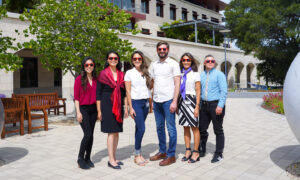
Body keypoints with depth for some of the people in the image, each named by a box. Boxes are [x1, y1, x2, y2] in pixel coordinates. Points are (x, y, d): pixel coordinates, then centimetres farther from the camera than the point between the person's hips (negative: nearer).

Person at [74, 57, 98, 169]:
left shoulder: (95, 79, 9)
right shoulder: (79, 79, -5)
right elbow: (76, 97, -7)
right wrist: (78, 112, -12)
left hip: (93, 109, 5)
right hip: (83, 109, -5)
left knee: (91, 135, 7)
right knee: (88, 134, -11)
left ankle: (87, 158, 20)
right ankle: (80, 159, 5)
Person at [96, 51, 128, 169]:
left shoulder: (121, 75, 11)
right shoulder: (103, 74, -2)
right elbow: (98, 94, -4)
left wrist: (126, 108, 10)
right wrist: (99, 110, -8)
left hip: (118, 106, 5)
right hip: (107, 105, -5)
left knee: (116, 132, 8)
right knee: (111, 132, -6)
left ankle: (114, 158, 18)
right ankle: (111, 160, 1)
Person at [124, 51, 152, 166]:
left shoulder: (146, 73, 12)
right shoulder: (129, 73, 0)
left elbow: (150, 87, 15)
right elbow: (128, 91, -4)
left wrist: (150, 104, 5)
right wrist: (130, 107, -9)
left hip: (145, 102, 4)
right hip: (135, 102, -4)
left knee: (139, 128, 8)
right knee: (141, 128, -11)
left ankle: (137, 155, 17)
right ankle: (137, 154, 3)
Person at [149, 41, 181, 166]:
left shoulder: (173, 64, -1)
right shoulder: (154, 65, 14)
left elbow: (177, 84, -6)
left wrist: (174, 101, -15)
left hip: (168, 100, -5)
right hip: (156, 101, 6)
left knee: (171, 128, 0)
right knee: (159, 127, 13)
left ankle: (171, 155, 8)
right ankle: (162, 152, 25)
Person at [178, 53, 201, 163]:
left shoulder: (195, 74, 0)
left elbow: (198, 91, -4)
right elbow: (178, 90, 13)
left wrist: (197, 106, -11)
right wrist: (176, 104, 7)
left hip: (191, 100, -5)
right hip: (182, 101, 5)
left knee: (194, 127, 0)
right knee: (185, 127, 9)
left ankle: (196, 152, 8)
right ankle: (188, 151, 18)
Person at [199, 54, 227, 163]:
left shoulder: (219, 74, -2)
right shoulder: (201, 75, 13)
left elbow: (224, 91, -10)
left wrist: (220, 106, -18)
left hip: (216, 104, -5)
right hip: (204, 105, 5)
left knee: (218, 130, 4)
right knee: (202, 129, 10)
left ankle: (218, 154, 14)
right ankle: (201, 150, 26)